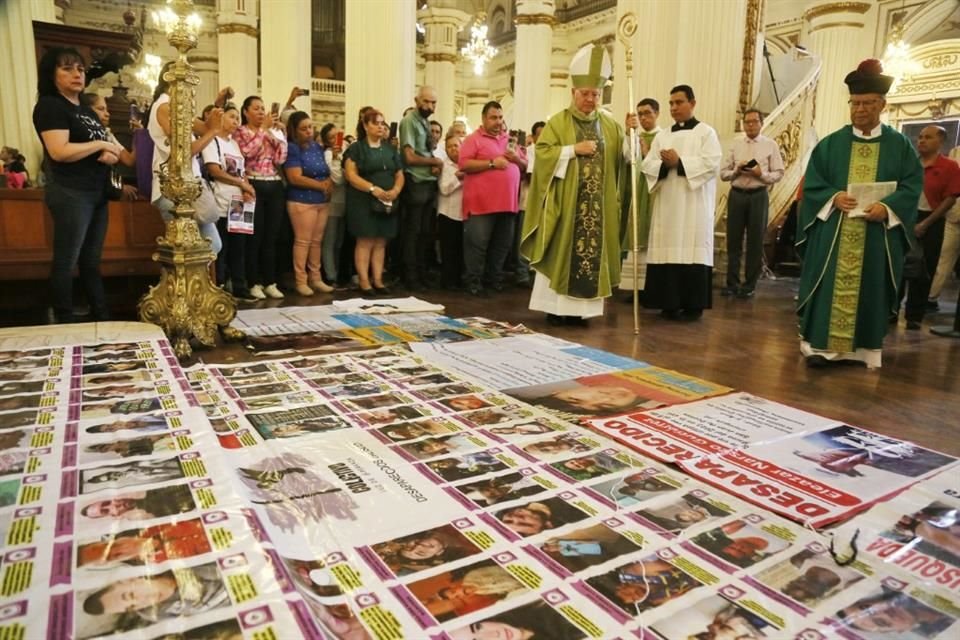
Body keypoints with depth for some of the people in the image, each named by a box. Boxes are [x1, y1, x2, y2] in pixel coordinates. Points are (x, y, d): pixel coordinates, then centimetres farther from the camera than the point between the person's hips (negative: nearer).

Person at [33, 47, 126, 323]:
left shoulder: (87, 111, 19)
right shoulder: (49, 106, -7)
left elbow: (112, 152, 20)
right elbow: (59, 152, -20)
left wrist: (111, 154, -4)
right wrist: (101, 144, -10)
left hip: (97, 194, 9)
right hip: (70, 194, -9)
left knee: (91, 261, 13)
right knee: (66, 262, -3)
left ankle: (103, 320, 18)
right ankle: (66, 325, 3)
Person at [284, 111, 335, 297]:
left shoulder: (317, 147, 14)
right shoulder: (291, 148, -7)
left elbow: (326, 172, 17)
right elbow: (295, 178, -16)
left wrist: (329, 183, -7)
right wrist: (321, 185, -12)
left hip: (322, 201, 7)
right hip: (302, 201, -7)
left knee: (317, 241, 9)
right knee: (303, 241, -5)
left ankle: (316, 278, 17)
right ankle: (300, 281, 1)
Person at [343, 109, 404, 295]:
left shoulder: (390, 149, 16)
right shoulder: (356, 148, 0)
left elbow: (399, 175, 13)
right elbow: (351, 175, -10)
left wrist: (395, 190, -8)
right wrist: (373, 189, -21)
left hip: (387, 203, 5)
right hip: (363, 202, -5)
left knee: (381, 243, 6)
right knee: (365, 242, -6)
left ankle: (377, 280, 12)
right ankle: (364, 281, -1)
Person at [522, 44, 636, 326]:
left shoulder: (609, 125, 13)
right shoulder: (558, 122, 2)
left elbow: (622, 157, 10)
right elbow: (542, 153, -9)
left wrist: (630, 132, -5)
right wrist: (574, 149, -16)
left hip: (598, 204, 4)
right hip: (565, 202, -4)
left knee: (592, 250, 2)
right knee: (561, 251, -1)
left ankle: (579, 308, 8)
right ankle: (555, 307, 6)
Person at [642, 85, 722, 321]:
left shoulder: (706, 132, 5)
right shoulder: (662, 136, 17)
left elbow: (711, 163, -9)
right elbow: (647, 165, 6)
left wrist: (679, 162, -14)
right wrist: (664, 165, -13)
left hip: (694, 207, -4)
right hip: (667, 205, 4)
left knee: (692, 252, -6)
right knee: (667, 251, 1)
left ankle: (693, 305, 0)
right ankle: (670, 303, 8)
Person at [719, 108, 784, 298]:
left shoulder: (770, 145, 3)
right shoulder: (735, 144, 8)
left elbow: (778, 174, 1)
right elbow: (723, 173, 6)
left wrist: (761, 174, -16)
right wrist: (736, 171, -13)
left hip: (758, 196, -2)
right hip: (736, 195, 2)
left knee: (755, 242, 3)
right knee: (733, 240, 4)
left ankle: (750, 284, 12)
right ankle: (732, 282, 13)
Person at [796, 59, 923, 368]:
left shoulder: (900, 145, 7)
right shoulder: (831, 143, 7)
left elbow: (912, 185, 1)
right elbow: (812, 183, 3)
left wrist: (887, 207, -17)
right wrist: (833, 198, -16)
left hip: (878, 234, 1)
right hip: (833, 231, 0)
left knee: (870, 288, 5)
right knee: (831, 285, -3)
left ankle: (865, 348, 14)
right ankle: (821, 343, 1)